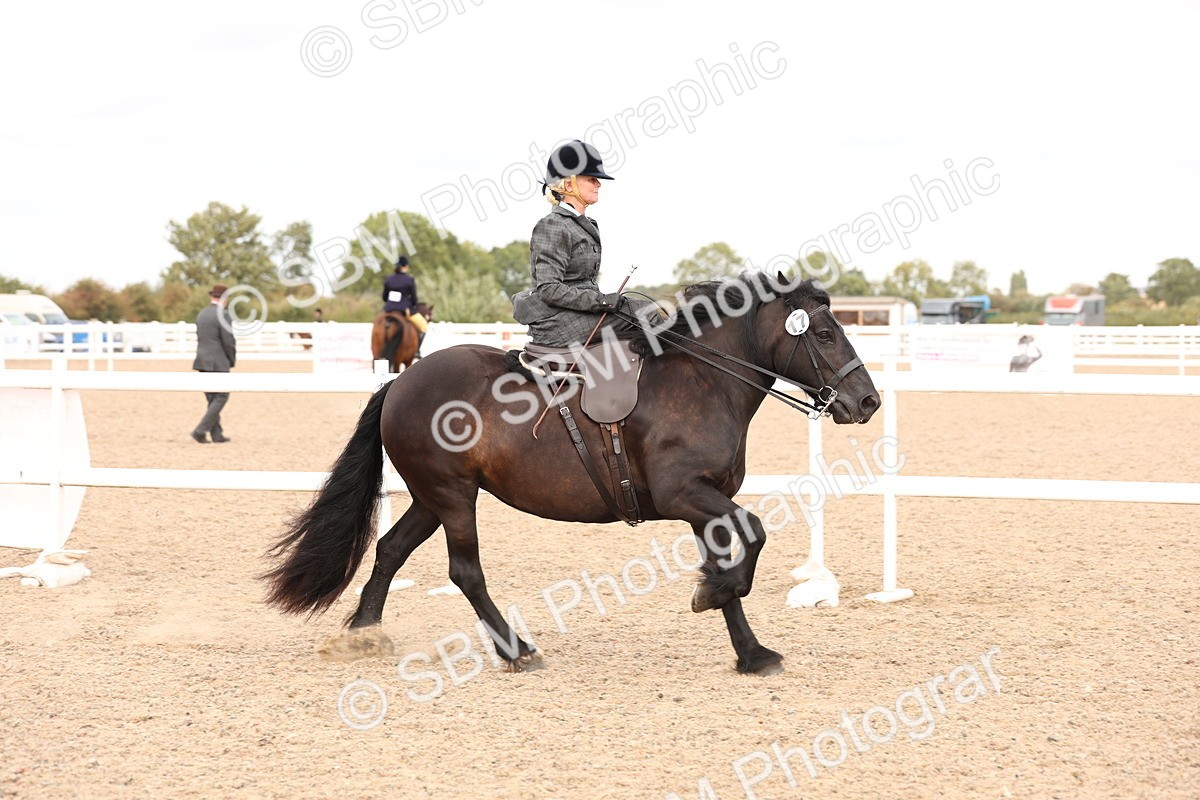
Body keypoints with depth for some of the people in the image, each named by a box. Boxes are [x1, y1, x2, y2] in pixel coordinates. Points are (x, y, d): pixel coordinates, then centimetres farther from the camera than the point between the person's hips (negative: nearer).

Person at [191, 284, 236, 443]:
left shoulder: (201, 315, 11)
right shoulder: (223, 315, -14)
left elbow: (200, 339, 15)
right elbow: (229, 341, -16)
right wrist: (232, 361, 1)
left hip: (202, 362, 8)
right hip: (218, 363, -8)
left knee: (212, 399, 12)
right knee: (221, 397, 0)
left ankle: (217, 435, 13)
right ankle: (200, 431, -9)